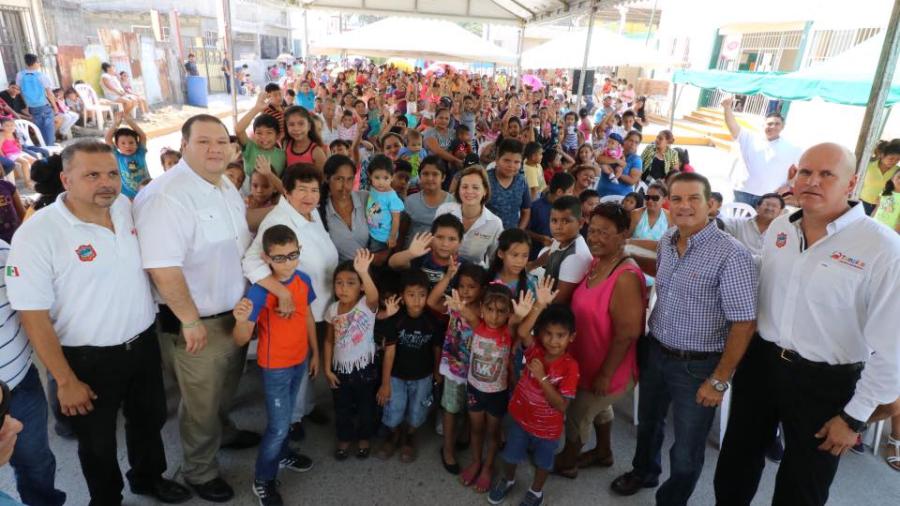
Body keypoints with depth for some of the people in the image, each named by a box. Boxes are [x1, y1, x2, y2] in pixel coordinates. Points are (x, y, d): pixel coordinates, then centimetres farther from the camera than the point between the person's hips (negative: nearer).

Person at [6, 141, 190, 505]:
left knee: (150, 419, 24)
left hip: (144, 344, 5)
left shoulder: (128, 209, -4)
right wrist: (66, 381, -14)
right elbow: (33, 315, -16)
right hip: (89, 358, -5)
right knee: (98, 442, 17)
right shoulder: (37, 234, -19)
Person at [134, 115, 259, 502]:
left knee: (225, 389, 29)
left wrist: (276, 285, 11)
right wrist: (190, 321, -22)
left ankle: (223, 432, 56)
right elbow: (162, 267, -30)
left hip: (235, 312, 8)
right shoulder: (167, 195, -26)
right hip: (197, 323, -8)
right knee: (201, 404, 13)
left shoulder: (226, 186, 4)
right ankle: (199, 472, 36)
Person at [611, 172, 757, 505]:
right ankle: (644, 472, 56)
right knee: (648, 421, 28)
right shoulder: (667, 241, -1)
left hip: (697, 366, -6)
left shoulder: (731, 255, -23)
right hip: (655, 352, 6)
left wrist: (719, 381, -18)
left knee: (687, 448, 14)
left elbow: (744, 323, -21)